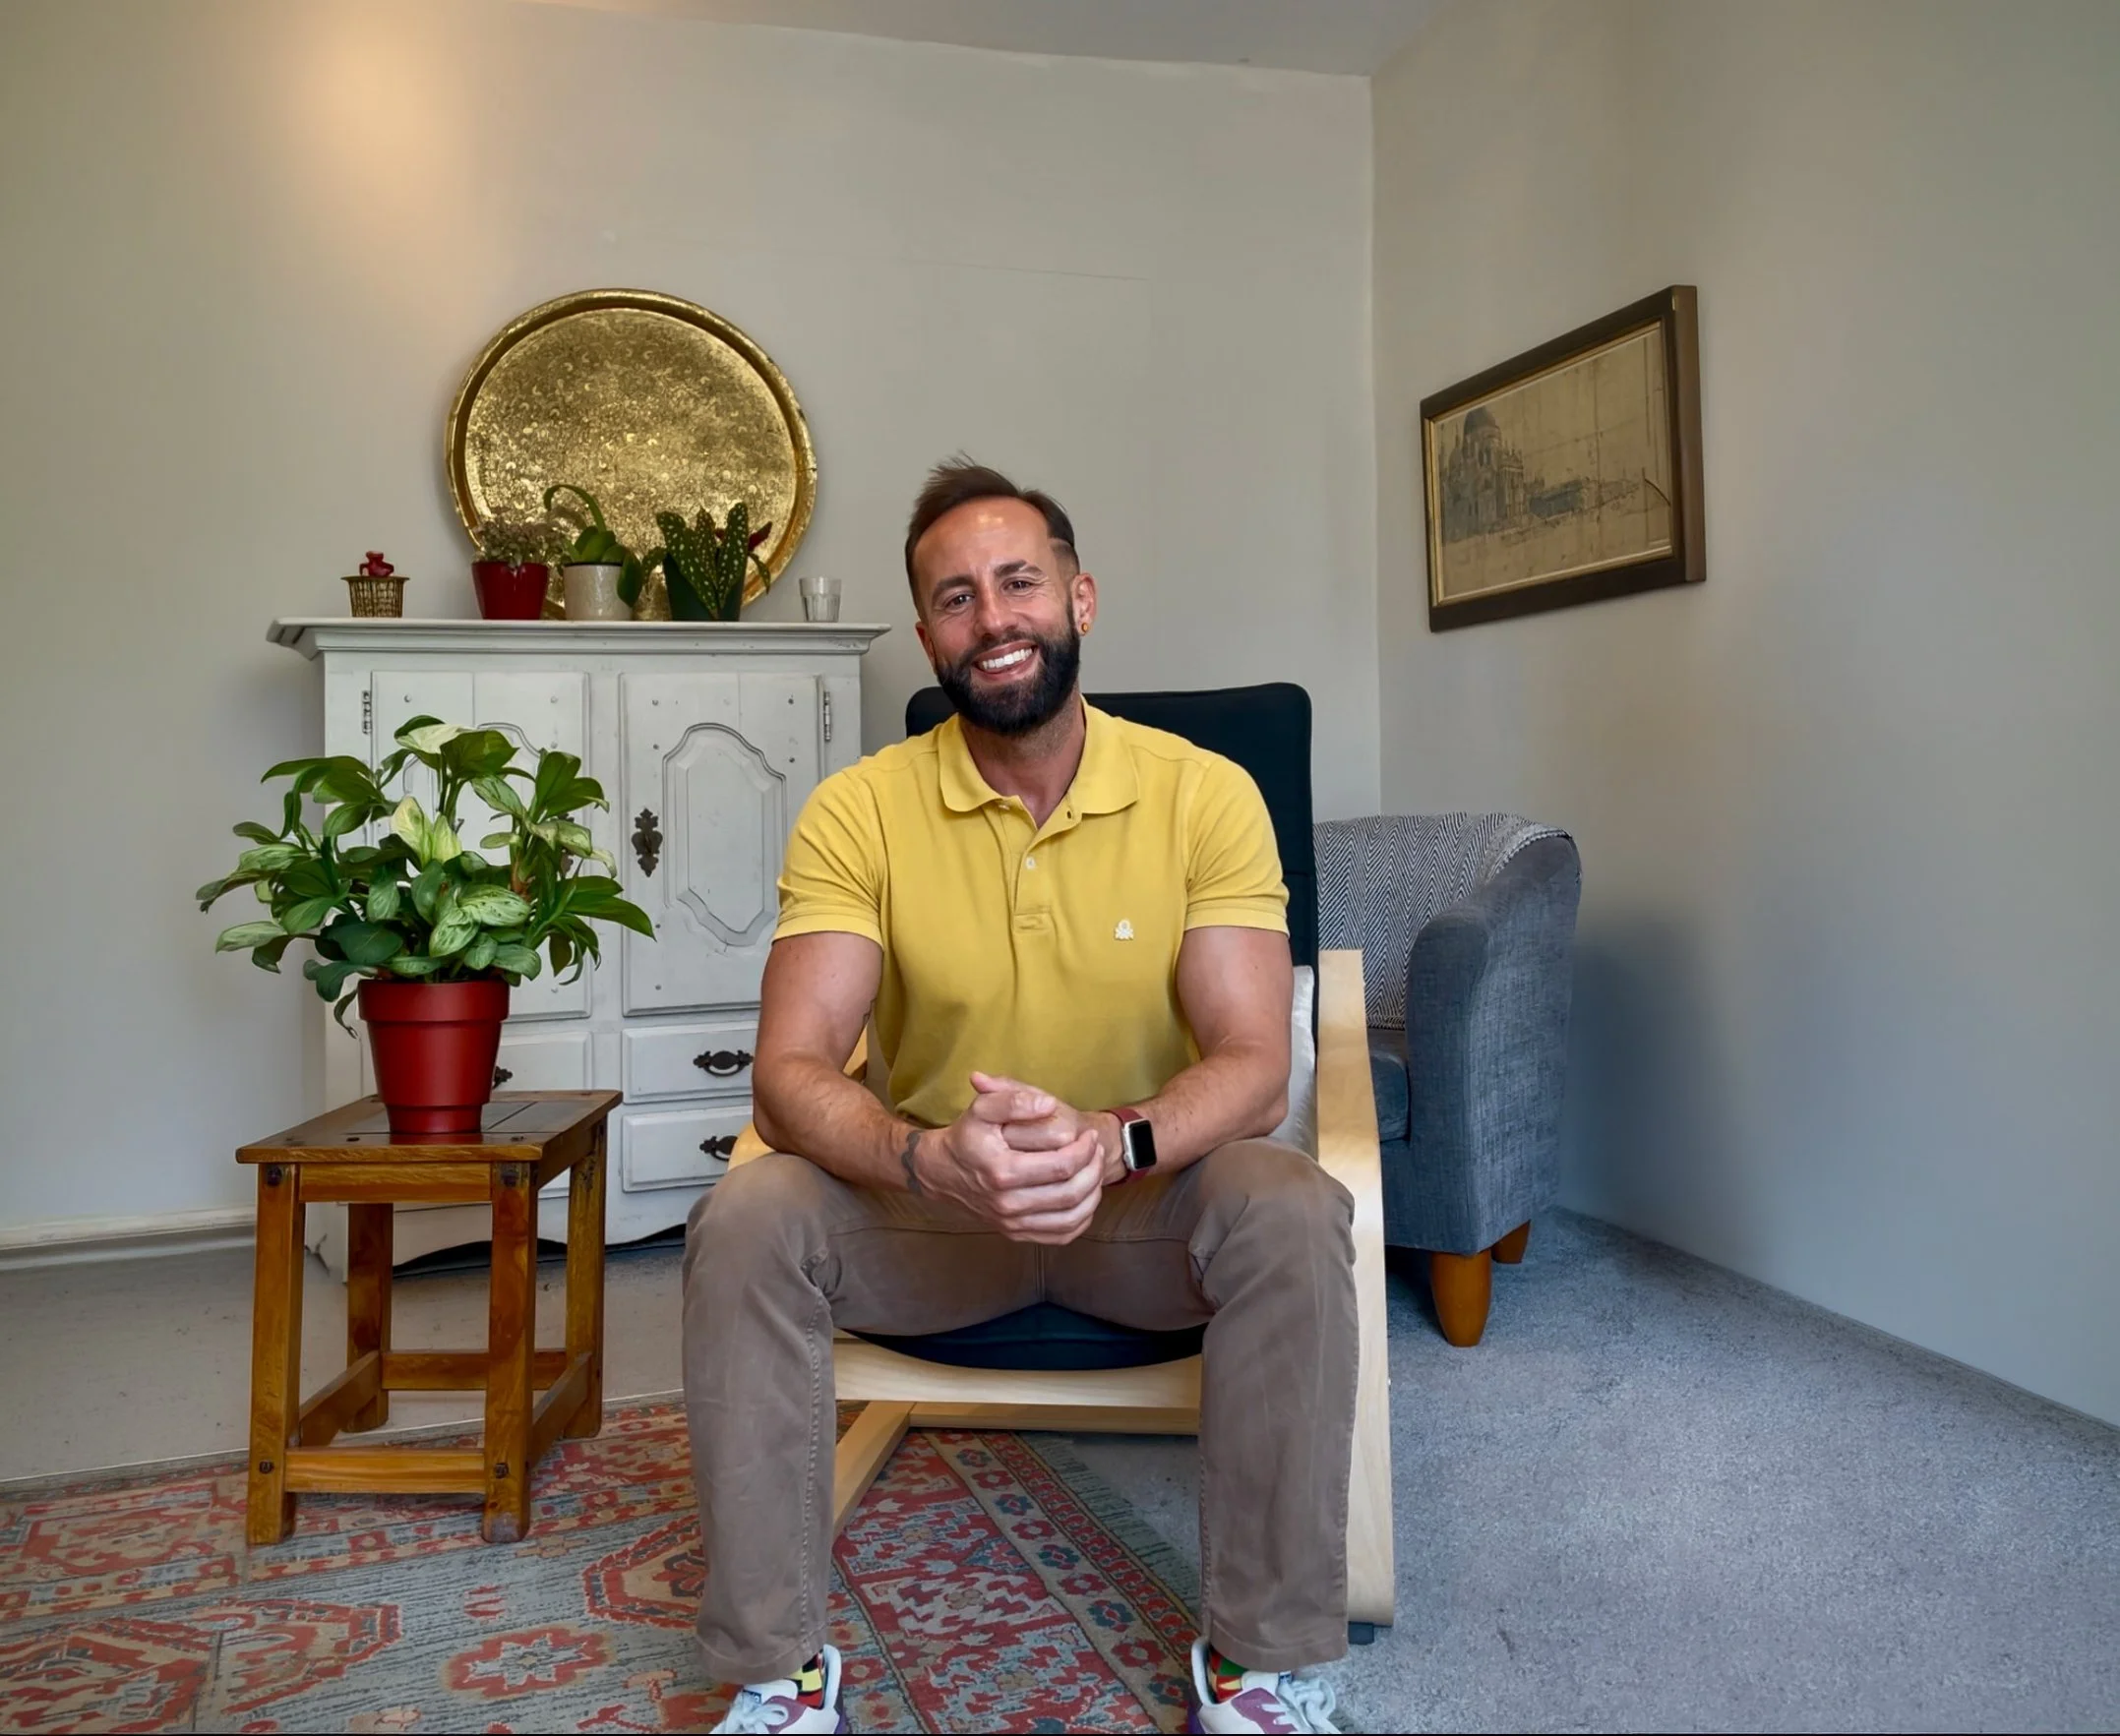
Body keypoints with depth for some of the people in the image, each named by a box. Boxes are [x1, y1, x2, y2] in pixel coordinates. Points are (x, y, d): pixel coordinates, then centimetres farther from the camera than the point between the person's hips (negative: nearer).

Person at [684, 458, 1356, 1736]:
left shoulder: (1205, 793, -10)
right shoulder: (860, 810, -9)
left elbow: (1253, 1063, -17)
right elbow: (792, 1071, -18)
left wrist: (1109, 1142, -39)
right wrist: (932, 1161, -40)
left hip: (1148, 1199, 0)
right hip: (928, 1207, 1)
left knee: (1295, 1213, -30)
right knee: (746, 1222, -25)